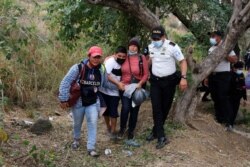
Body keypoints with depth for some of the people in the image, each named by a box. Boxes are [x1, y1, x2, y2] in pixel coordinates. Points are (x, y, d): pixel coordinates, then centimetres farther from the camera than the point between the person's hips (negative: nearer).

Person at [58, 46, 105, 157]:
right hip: (78, 101, -2)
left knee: (93, 123, -10)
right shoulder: (78, 68, -20)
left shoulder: (100, 70, -5)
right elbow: (65, 83, -20)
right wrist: (63, 99, -21)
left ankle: (91, 148, -5)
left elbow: (100, 85, 10)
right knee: (77, 123, 16)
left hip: (93, 102, 2)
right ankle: (76, 139, 45)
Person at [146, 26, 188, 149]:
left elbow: (183, 61, -14)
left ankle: (156, 132, 25)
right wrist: (148, 74, 11)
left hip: (169, 81, -3)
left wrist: (183, 78, -23)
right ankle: (161, 137, -6)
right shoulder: (150, 47, -1)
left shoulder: (172, 47, -18)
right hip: (155, 81, 3)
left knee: (165, 108, 7)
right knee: (156, 108, -8)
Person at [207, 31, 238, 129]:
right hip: (212, 75, 7)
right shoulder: (211, 49, 14)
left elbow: (234, 59, -14)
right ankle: (219, 119, 20)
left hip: (223, 75, -7)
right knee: (215, 98, 10)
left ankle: (228, 121, -3)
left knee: (223, 98, -9)